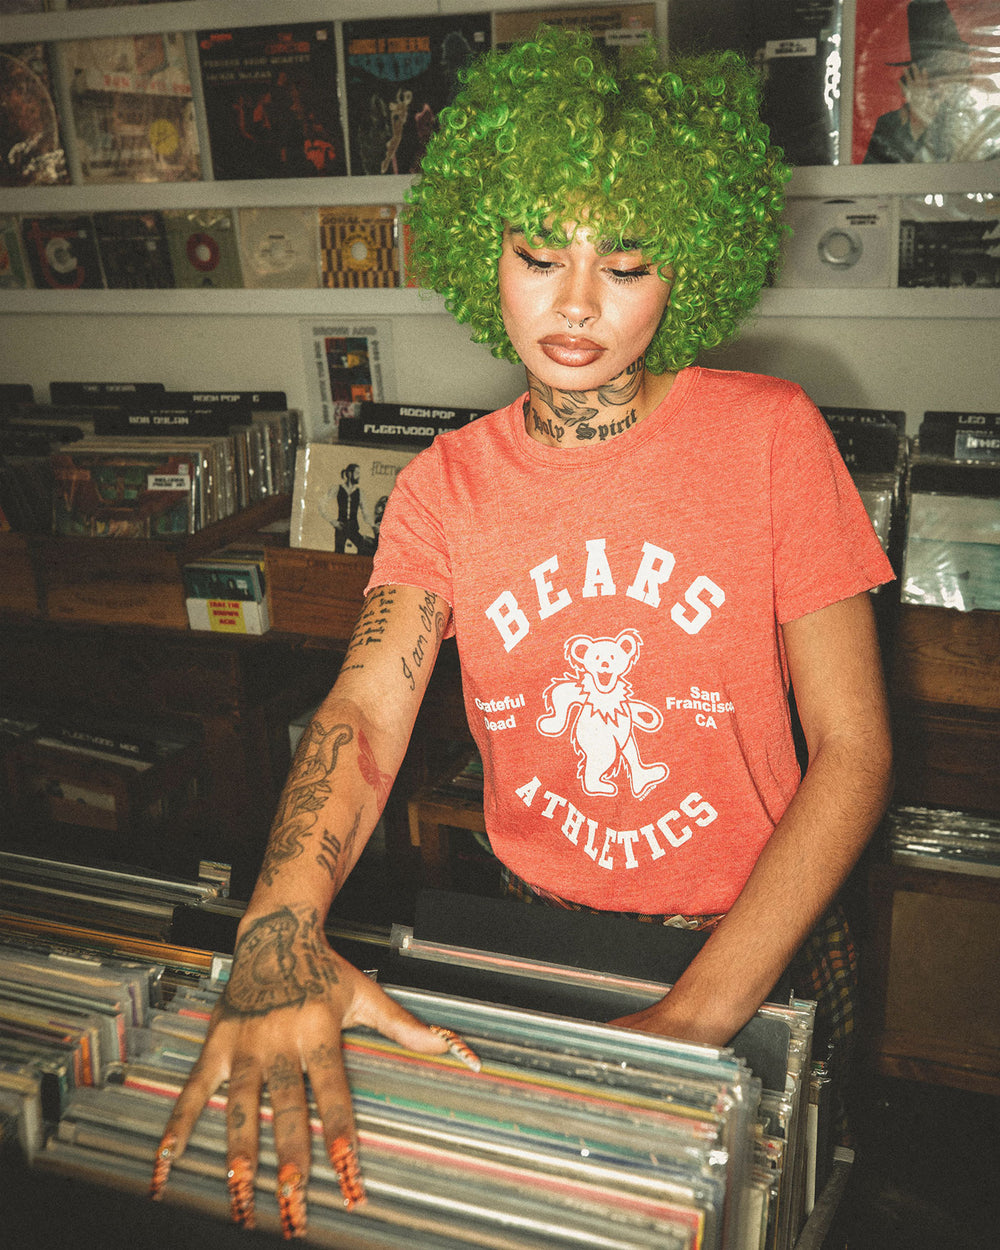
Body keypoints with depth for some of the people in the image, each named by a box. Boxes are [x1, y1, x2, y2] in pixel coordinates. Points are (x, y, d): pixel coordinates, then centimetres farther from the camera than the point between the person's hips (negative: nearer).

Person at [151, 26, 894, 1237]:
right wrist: (281, 931, -37)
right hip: (530, 918, 2)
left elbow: (852, 745, -13)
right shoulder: (446, 483, -3)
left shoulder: (769, 433, -11)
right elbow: (365, 709, -16)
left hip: (751, 943, -1)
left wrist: (694, 1018, -23)